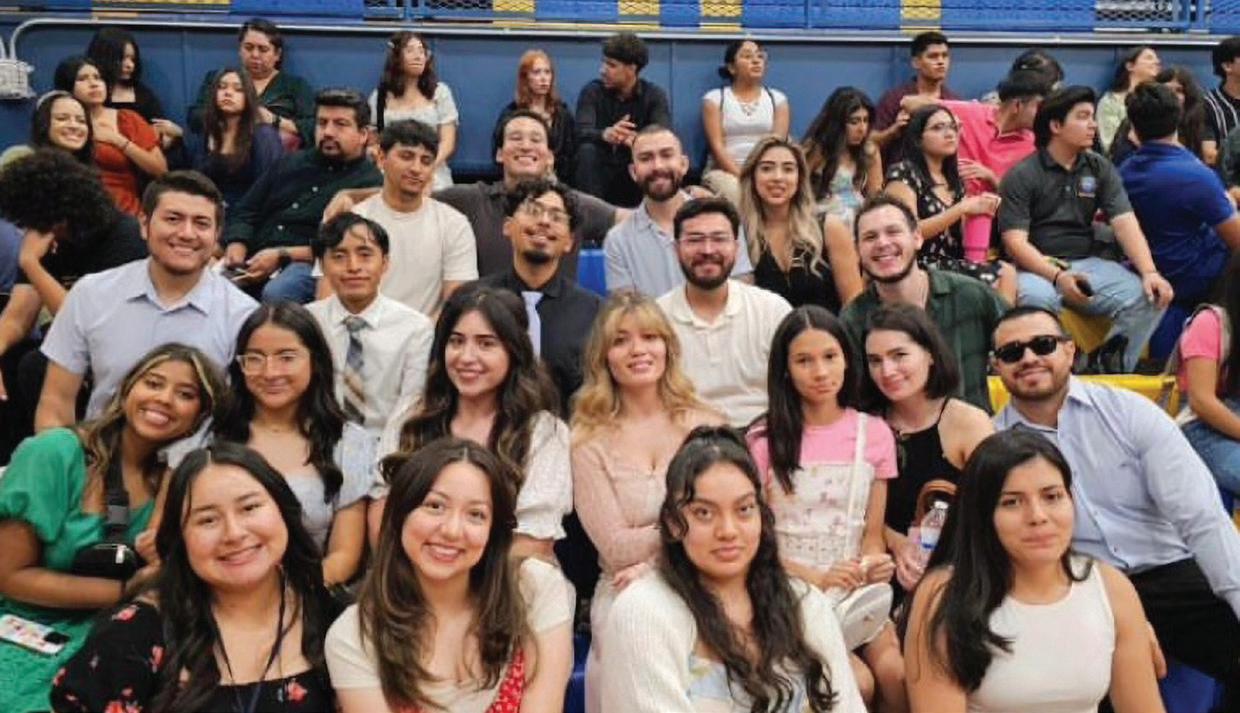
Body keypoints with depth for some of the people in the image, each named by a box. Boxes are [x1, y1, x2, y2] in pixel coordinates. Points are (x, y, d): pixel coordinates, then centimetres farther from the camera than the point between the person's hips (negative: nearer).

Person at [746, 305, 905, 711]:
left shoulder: (874, 434, 3)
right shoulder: (764, 439, -7)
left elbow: (872, 533, 6)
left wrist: (874, 566, -16)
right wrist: (818, 579, -18)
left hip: (856, 590, 3)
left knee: (897, 674, -22)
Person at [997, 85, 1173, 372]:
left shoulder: (1101, 169, 12)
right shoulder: (1021, 176, -2)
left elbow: (1126, 224, 1)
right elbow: (1015, 241, -10)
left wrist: (1149, 272, -15)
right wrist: (1058, 276, -25)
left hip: (1089, 261, 5)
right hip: (1037, 266, -4)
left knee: (1149, 298, -18)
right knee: (1037, 299, -37)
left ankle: (1110, 372, -5)